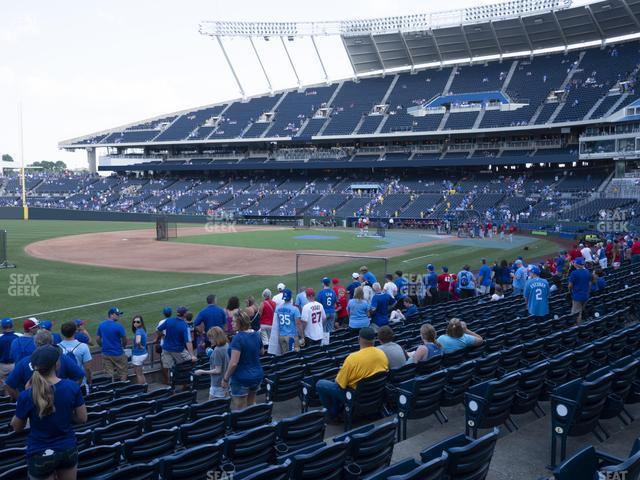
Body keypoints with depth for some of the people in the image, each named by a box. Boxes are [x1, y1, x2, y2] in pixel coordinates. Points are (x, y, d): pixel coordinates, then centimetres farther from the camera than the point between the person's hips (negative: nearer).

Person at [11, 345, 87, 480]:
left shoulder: (27, 396, -20)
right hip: (68, 450, 2)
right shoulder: (73, 387, -15)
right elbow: (82, 418, -4)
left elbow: (16, 427, -3)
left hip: (40, 455, -2)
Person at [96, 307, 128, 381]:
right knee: (122, 373, 9)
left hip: (105, 354, 6)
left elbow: (98, 339, 8)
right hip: (118, 354, -5)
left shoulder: (101, 325, 1)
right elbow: (124, 340, -8)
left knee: (109, 376, 11)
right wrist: (123, 346, 13)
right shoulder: (118, 326, -16)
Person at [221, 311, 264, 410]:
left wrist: (225, 379, -12)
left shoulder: (238, 338, -20)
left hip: (241, 379, -7)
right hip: (257, 376, 7)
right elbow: (261, 352, 20)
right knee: (251, 405, 21)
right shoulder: (256, 335, 2)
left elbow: (233, 363, -22)